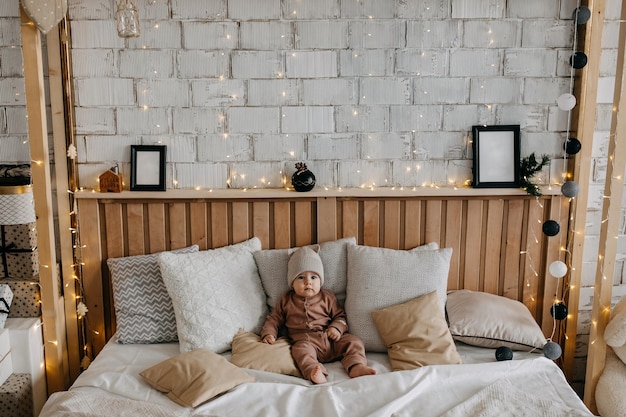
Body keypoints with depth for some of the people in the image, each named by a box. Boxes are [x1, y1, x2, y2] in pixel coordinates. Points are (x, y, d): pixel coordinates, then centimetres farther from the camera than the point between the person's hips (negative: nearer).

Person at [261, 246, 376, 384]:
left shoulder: (327, 297, 14)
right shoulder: (286, 301, 13)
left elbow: (340, 316, 16)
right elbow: (274, 319, 18)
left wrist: (337, 328, -6)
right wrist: (268, 334, -1)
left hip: (331, 339, 3)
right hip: (305, 341, -3)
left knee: (354, 342, -17)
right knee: (301, 351, -36)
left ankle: (356, 367, -32)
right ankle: (314, 373, -58)